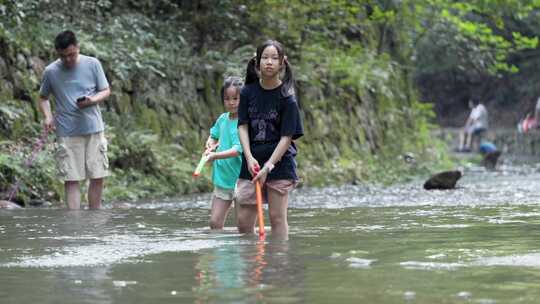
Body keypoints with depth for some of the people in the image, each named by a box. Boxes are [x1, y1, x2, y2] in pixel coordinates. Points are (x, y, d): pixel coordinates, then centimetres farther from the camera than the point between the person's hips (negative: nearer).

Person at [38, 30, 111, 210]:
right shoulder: (51, 72, -2)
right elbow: (43, 98, 11)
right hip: (67, 133, -1)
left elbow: (106, 91, 5)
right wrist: (48, 116, -8)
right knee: (71, 179, -5)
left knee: (98, 177, 4)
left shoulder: (92, 64, -2)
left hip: (94, 129, 1)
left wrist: (92, 100, -16)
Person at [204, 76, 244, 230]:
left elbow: (238, 150, -21)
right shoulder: (222, 119, 7)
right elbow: (213, 135, 26)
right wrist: (211, 144, 3)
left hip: (240, 179, -6)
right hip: (222, 179, 6)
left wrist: (215, 156, -29)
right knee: (215, 223, 5)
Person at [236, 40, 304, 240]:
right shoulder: (248, 92, 3)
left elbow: (287, 137, -11)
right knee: (244, 221, 2)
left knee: (277, 217, -2)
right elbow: (242, 126, 0)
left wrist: (268, 166, -19)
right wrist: (249, 157, -15)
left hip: (279, 164, -3)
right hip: (252, 163, 3)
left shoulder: (286, 97, -8)